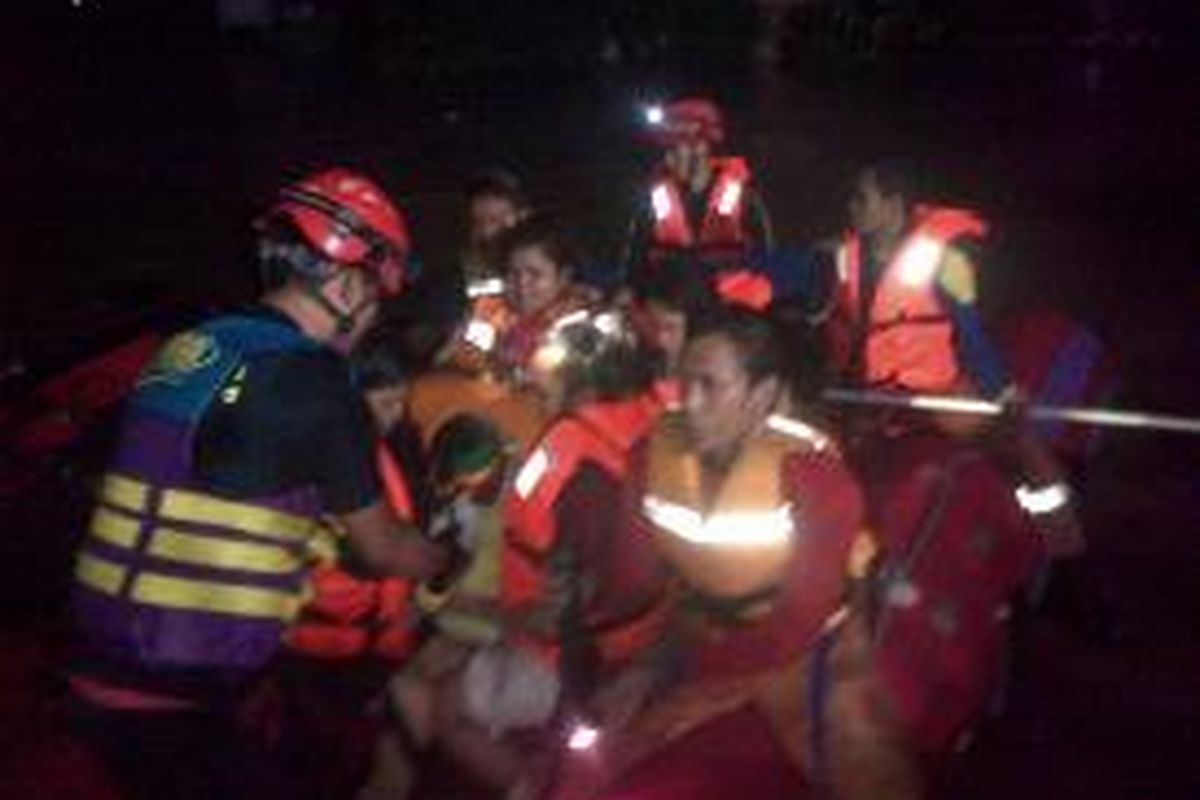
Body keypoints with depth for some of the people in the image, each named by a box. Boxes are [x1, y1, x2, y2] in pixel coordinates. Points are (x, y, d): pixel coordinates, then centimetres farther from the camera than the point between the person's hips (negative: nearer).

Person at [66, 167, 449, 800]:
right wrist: (451, 564, 19)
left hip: (106, 667, 8)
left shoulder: (189, 347, 7)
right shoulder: (313, 383, -14)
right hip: (172, 706, -8)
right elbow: (381, 546, -1)